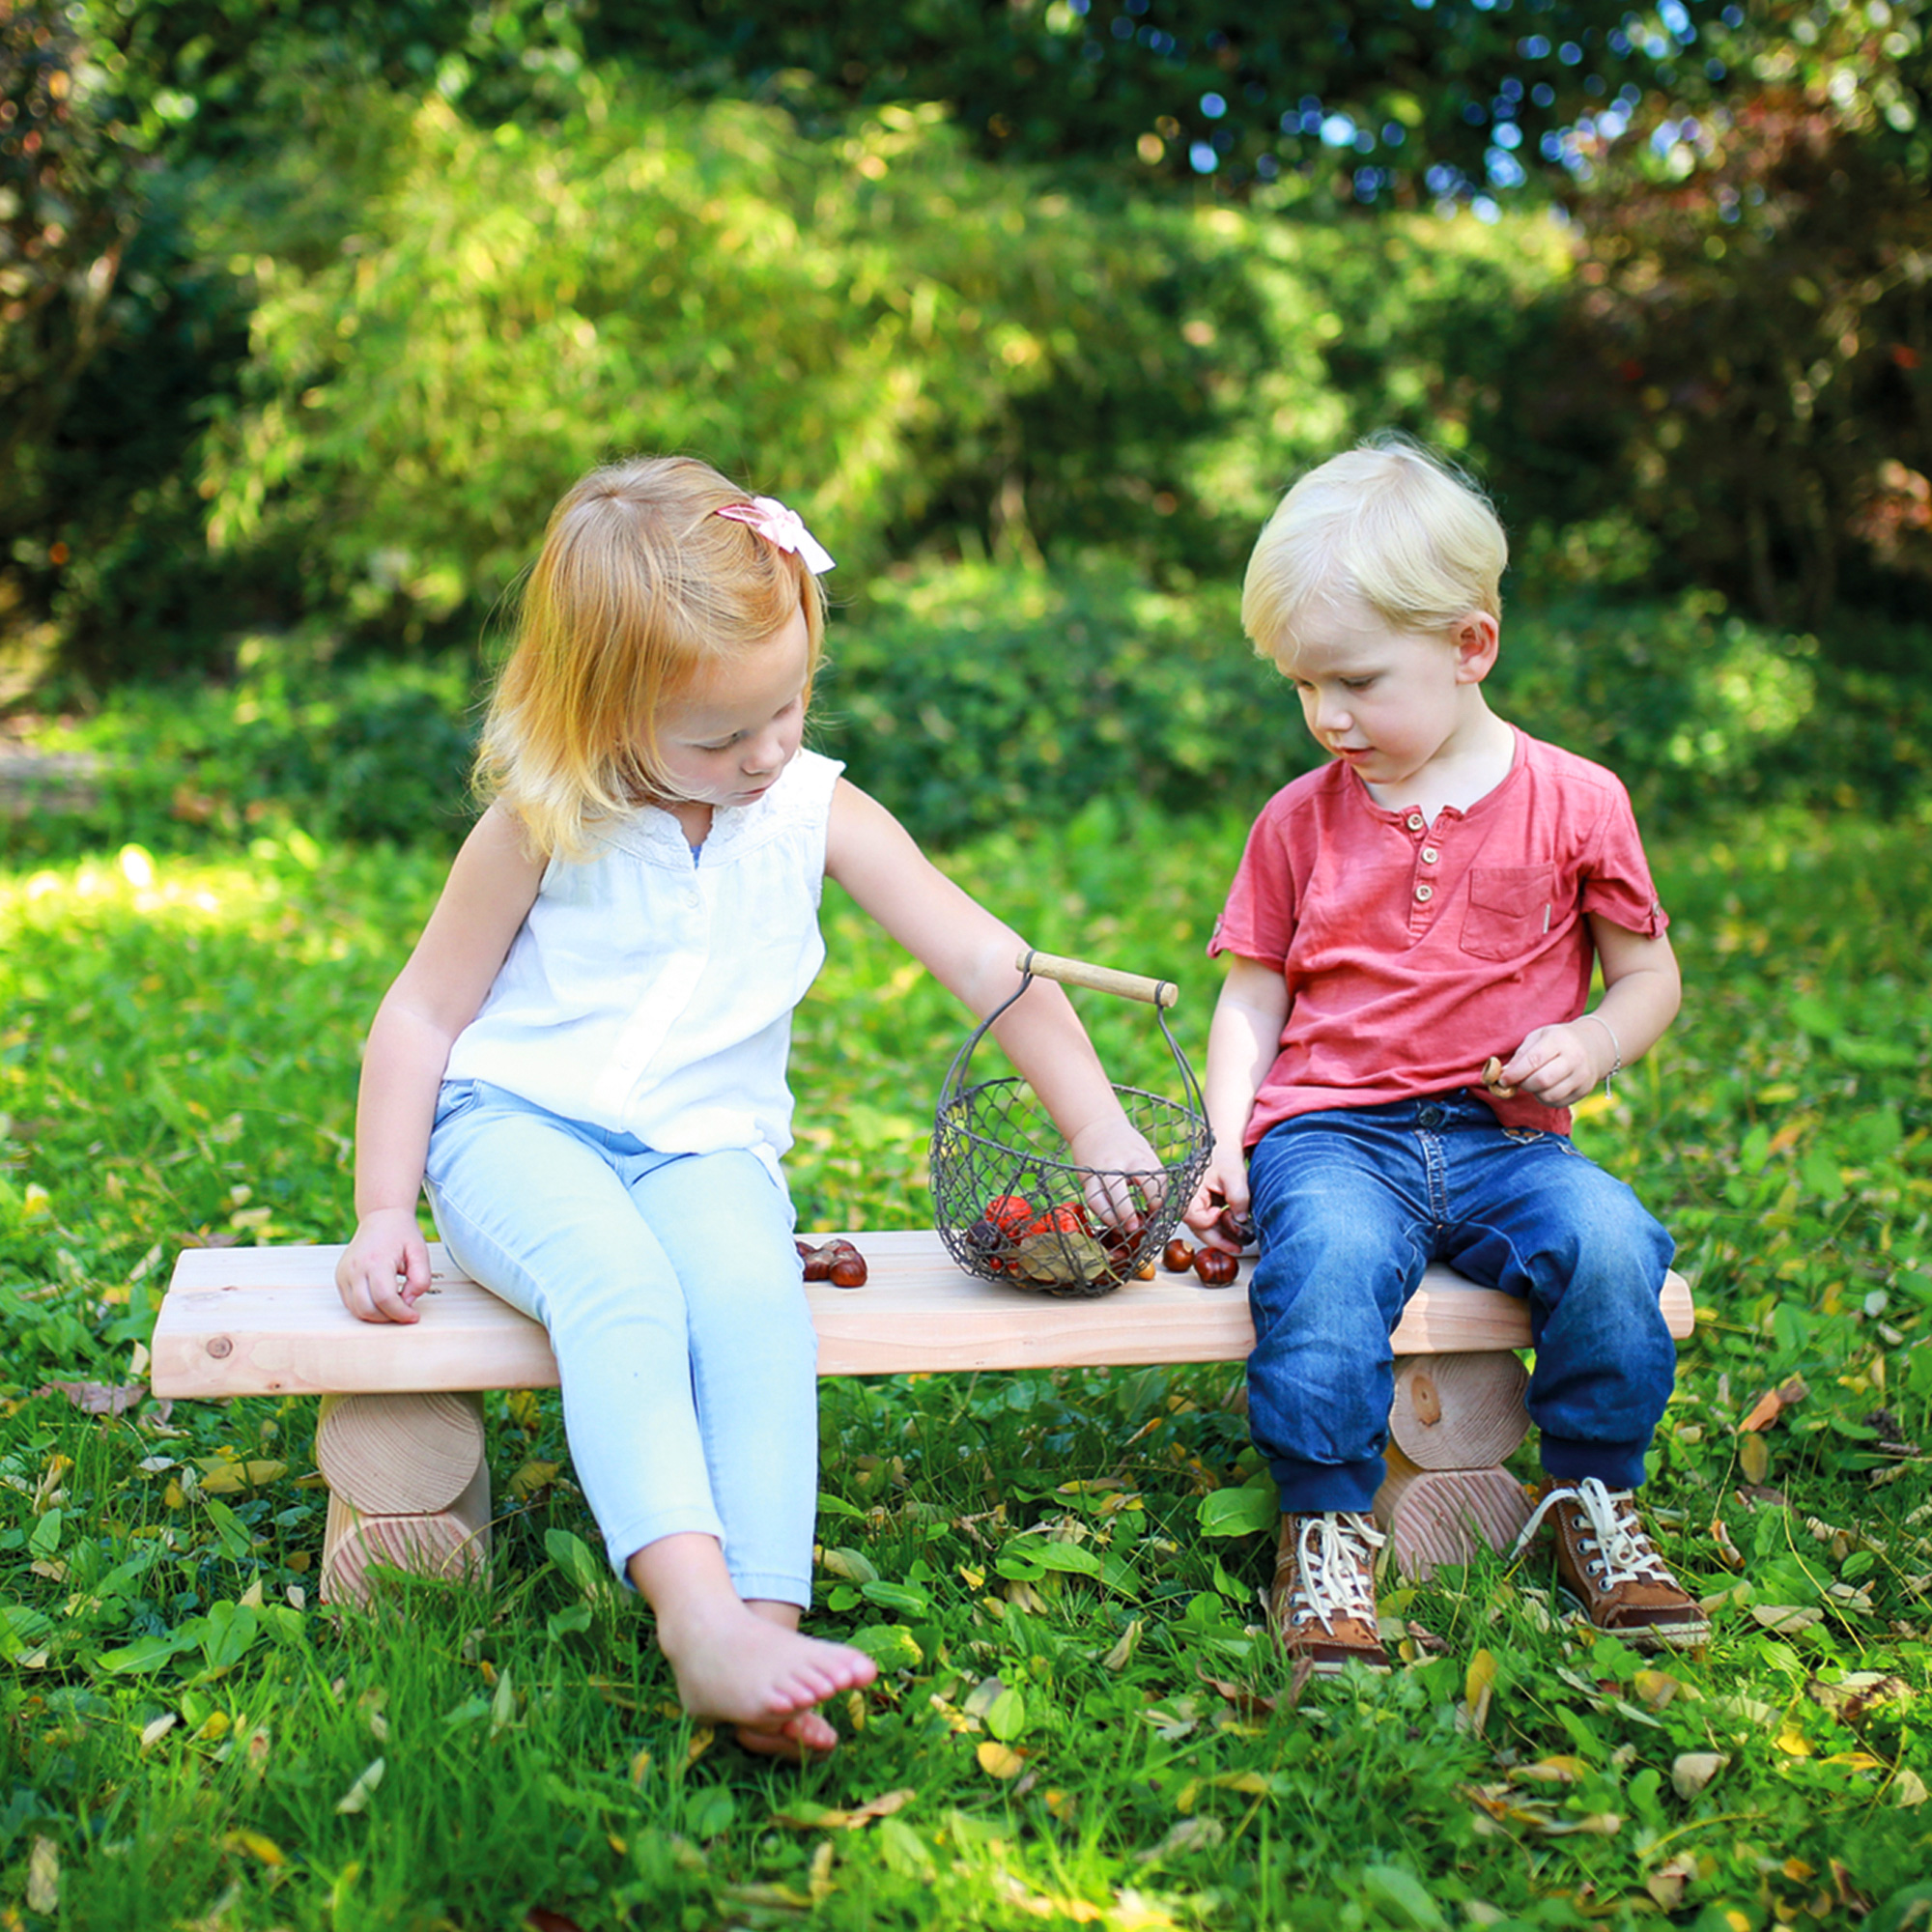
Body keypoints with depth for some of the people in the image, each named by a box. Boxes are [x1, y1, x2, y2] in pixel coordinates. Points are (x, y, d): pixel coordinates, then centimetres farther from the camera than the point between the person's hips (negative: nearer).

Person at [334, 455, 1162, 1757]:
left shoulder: (817, 810, 1)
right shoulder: (544, 825, -4)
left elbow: (984, 959, 1)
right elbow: (424, 1014, 3)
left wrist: (1097, 1127, -6)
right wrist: (384, 1212, -3)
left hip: (707, 1148, 2)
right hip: (517, 1126, -2)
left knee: (756, 1293, -34)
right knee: (619, 1286, -36)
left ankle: (765, 1622, -41)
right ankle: (698, 1622, -47)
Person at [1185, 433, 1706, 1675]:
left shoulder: (1574, 804, 3)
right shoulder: (1299, 820, 7)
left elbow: (1651, 975, 12)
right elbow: (1252, 998, 12)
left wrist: (1590, 1046, -9)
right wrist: (1224, 1145, -2)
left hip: (1505, 1138, 1)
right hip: (1332, 1130, 0)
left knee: (1611, 1241, -29)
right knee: (1328, 1253, -34)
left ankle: (1593, 1498, -4)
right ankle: (1327, 1528, -16)